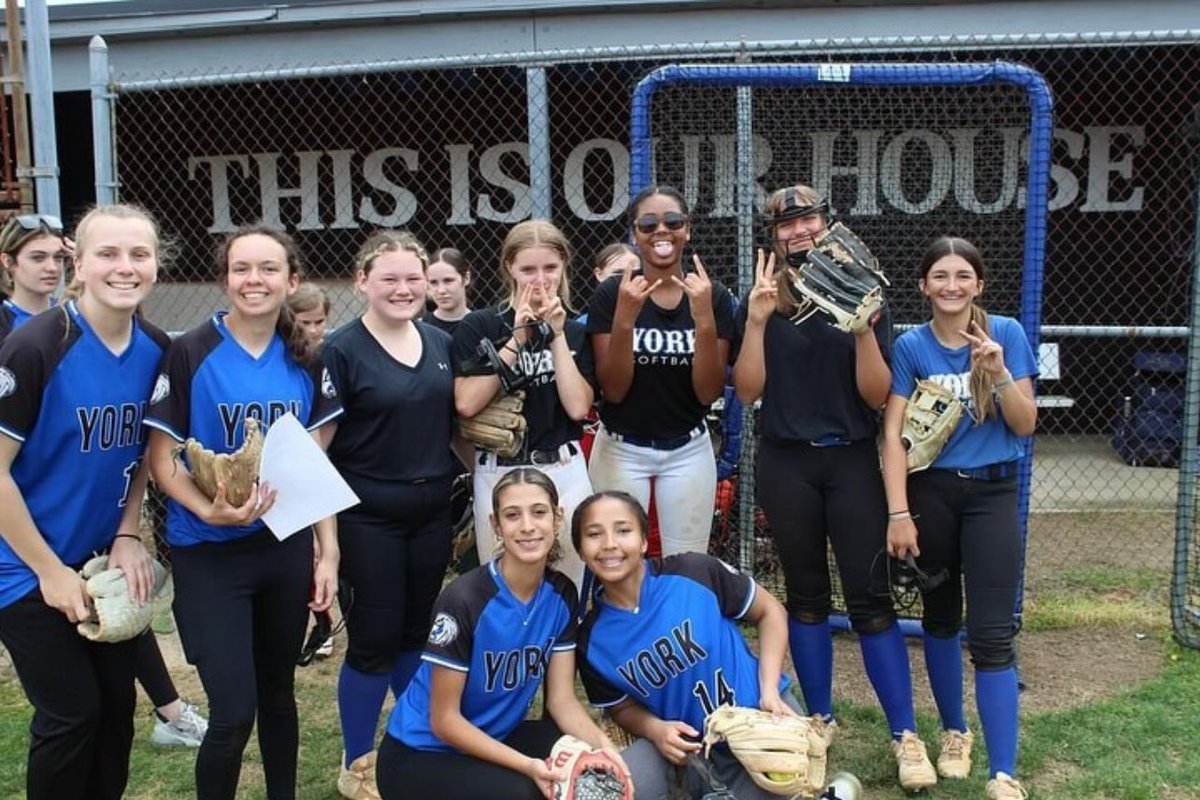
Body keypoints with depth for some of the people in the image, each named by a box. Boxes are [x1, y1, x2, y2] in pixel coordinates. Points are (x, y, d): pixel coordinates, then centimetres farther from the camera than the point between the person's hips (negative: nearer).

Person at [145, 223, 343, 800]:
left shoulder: (304, 361, 3)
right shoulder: (190, 353, -10)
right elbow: (162, 459, -9)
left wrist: (328, 551, 2)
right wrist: (209, 511, -26)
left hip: (287, 546, 4)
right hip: (209, 552, -4)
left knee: (277, 691, 17)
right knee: (234, 712, -5)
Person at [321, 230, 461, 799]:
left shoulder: (441, 344, 5)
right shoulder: (341, 350, -10)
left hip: (432, 514, 5)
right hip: (368, 518, -5)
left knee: (418, 633, 16)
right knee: (374, 640, 2)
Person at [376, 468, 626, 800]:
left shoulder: (562, 594, -6)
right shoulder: (463, 600, -25)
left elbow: (562, 699, -4)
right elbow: (444, 721, -19)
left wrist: (602, 745, -24)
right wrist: (528, 765, -29)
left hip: (494, 737, 6)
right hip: (421, 753, -6)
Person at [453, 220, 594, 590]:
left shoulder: (576, 332, 7)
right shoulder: (479, 326, -1)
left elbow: (578, 407, -6)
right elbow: (466, 403, -13)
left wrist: (557, 335, -10)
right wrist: (516, 340, -14)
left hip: (564, 473, 2)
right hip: (498, 474, -1)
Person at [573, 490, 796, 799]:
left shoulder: (695, 573, -16)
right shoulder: (591, 640, -7)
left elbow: (770, 611, -2)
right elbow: (623, 707, 8)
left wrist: (769, 692, -12)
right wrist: (655, 730, -15)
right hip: (689, 746, 2)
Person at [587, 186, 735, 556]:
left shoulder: (714, 296, -4)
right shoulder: (611, 294, -8)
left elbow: (708, 393, -8)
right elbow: (613, 390, -11)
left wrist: (704, 318, -22)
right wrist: (625, 317, -24)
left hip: (689, 450, 1)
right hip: (621, 450, -1)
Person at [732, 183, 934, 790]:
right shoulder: (762, 301, 2)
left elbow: (877, 396, -3)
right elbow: (747, 391, -4)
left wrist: (865, 330, -17)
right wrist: (757, 321, -15)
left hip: (852, 462, -1)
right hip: (785, 465, 1)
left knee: (870, 597, -2)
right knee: (806, 594, 11)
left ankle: (905, 735, 7)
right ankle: (820, 718, 25)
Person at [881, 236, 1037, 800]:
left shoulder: (1006, 334, -3)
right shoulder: (910, 345, -3)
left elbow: (1025, 426, -4)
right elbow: (892, 434, -6)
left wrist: (998, 372, -21)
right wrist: (898, 513, -12)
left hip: (992, 492, -1)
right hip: (930, 491, 1)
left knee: (991, 634, -6)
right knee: (941, 617, 14)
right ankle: (954, 732, 35)